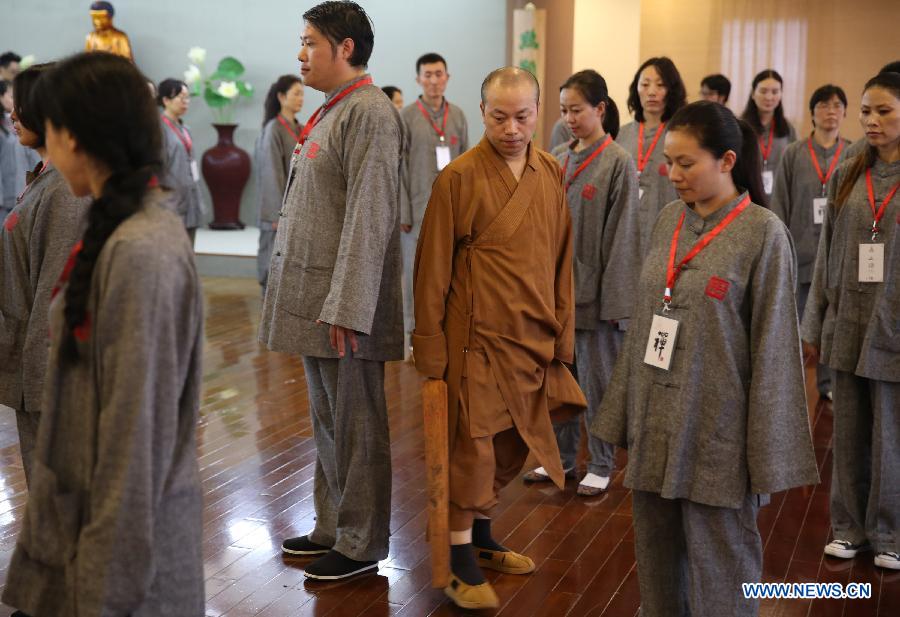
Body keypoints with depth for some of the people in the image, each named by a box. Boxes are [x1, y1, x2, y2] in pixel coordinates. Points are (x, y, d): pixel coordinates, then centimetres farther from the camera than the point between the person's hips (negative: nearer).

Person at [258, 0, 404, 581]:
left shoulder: (370, 113, -14)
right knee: (327, 419, 17)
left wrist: (346, 309, -22)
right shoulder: (330, 112, 16)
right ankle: (332, 527, 29)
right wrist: (315, 300, 17)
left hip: (344, 305, -9)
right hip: (311, 299, 9)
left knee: (355, 425, 1)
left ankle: (361, 544, 12)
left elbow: (368, 219, -20)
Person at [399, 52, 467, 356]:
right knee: (416, 271, 2)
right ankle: (413, 333, 10)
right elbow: (397, 167, -4)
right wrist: (402, 213, -8)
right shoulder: (406, 117, -3)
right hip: (419, 208, -3)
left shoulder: (458, 115, 8)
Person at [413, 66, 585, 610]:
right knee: (472, 445, 0)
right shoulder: (458, 178, -10)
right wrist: (430, 349, -8)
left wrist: (562, 333, 9)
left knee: (512, 446, 15)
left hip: (534, 340, 6)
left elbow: (562, 260, 11)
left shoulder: (551, 174, 6)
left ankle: (482, 535, 34)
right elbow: (433, 270, -8)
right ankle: (461, 559, 13)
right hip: (478, 339, -5)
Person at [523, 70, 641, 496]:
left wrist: (616, 298, -12)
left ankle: (601, 465, 18)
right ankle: (561, 455, 28)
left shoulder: (618, 163, -9)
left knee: (596, 381, 5)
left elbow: (621, 235, -11)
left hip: (594, 292, -5)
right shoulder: (557, 159, 7)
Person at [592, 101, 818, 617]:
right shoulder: (669, 221, 7)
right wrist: (626, 413, 11)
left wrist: (767, 454, -11)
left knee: (720, 575, 5)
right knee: (657, 563, 14)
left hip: (716, 434, -5)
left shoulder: (763, 233, -10)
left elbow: (773, 349, -10)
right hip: (656, 425, 5)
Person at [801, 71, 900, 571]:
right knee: (848, 435, 10)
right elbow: (827, 254, 9)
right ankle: (849, 526, 26)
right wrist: (814, 324, 9)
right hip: (847, 326, 3)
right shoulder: (847, 177, 6)